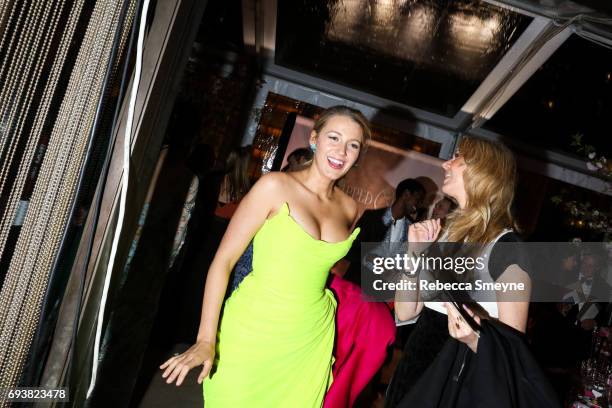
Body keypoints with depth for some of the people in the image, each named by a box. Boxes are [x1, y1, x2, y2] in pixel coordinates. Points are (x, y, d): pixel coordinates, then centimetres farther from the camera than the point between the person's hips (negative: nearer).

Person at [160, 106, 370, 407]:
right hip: (254, 333, -4)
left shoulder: (349, 208, 2)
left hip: (311, 340, 5)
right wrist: (206, 339, -14)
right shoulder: (275, 186, -12)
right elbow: (223, 260, -11)